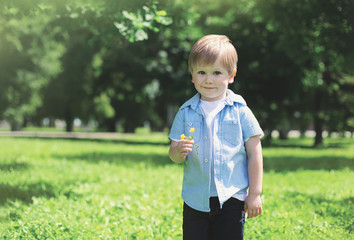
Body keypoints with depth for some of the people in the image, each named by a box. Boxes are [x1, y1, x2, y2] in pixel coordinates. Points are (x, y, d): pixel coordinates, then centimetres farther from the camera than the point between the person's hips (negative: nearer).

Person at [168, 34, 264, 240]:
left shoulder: (240, 112, -3)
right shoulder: (186, 113, 4)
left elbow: (254, 153, -1)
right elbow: (174, 155, 5)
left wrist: (255, 193, -2)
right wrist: (179, 151, -20)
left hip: (231, 198, -2)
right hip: (195, 200, 2)